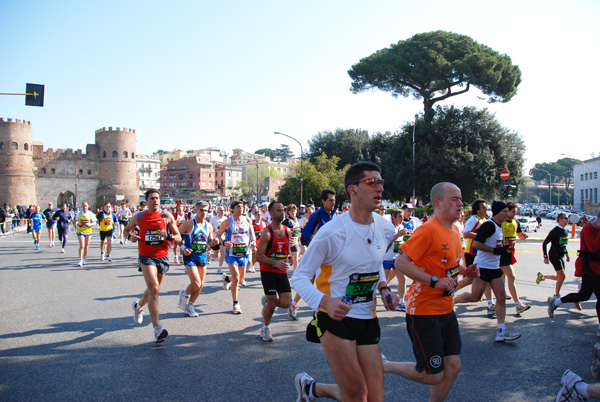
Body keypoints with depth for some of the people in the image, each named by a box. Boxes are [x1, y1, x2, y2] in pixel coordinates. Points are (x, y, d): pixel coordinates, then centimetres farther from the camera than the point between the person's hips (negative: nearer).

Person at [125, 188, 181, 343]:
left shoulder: (167, 216, -1)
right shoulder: (139, 216, 2)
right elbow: (126, 229, 18)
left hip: (162, 257, 2)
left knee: (152, 290, 17)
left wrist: (168, 236, -20)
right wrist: (130, 236, -5)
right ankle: (157, 328, -21)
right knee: (154, 289, -19)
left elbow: (178, 237, 1)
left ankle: (139, 305, 51)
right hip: (146, 257, -2)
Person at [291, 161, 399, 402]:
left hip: (367, 319, 6)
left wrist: (384, 289, 2)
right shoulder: (331, 233, -17)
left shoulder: (386, 229, 2)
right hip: (335, 318, -6)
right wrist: (325, 302, -32)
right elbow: (299, 277, -14)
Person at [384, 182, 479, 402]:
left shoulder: (454, 230, 10)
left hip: (446, 310, 9)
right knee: (432, 375, -1)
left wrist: (464, 270, 5)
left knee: (453, 367, 10)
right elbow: (400, 263, -24)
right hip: (424, 311, -9)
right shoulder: (428, 230, -19)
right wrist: (434, 281, -25)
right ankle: (381, 366, 17)